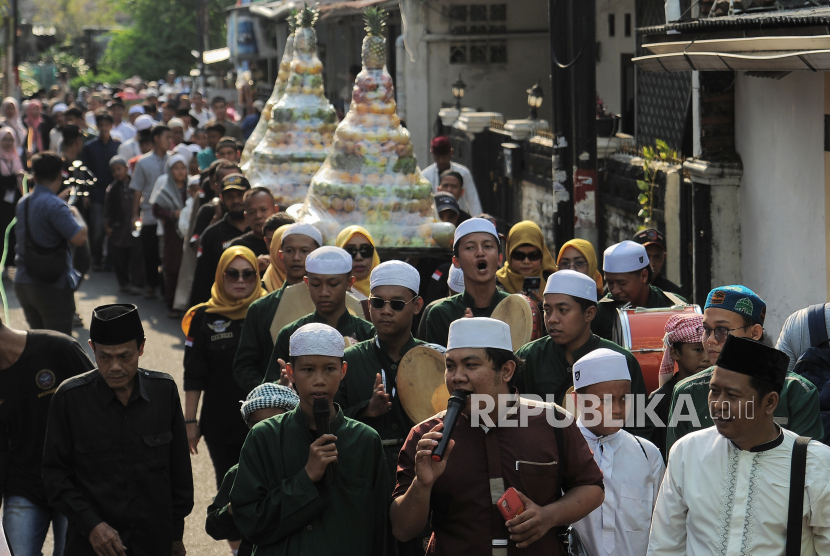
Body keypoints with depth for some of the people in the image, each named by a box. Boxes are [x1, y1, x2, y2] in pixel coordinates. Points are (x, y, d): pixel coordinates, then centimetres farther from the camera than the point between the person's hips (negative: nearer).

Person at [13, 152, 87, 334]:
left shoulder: (23, 203, 9)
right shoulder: (54, 205, -17)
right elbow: (79, 238, -23)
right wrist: (75, 213, -6)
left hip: (22, 283, 8)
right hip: (52, 286, -8)